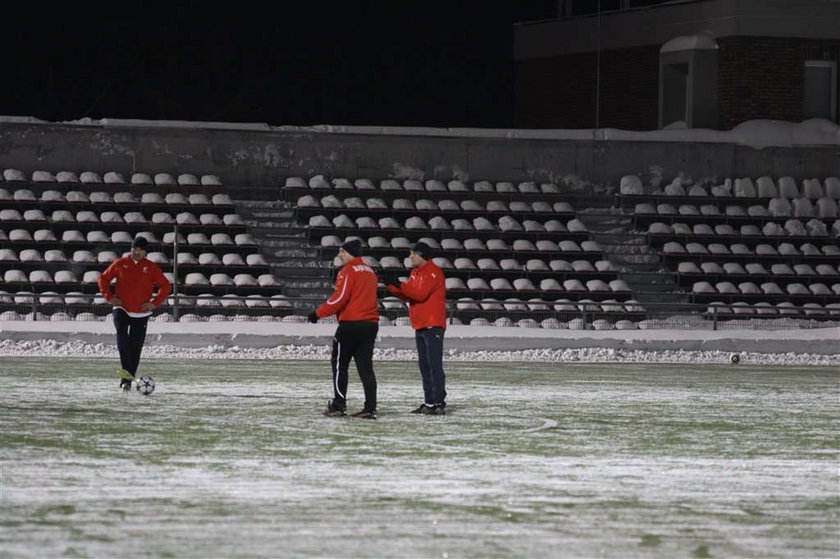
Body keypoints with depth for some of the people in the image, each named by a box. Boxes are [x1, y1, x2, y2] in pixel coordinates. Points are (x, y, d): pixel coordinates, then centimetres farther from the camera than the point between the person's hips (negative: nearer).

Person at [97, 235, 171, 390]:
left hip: (141, 313, 1)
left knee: (135, 347, 2)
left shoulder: (151, 268, 2)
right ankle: (126, 370, -35)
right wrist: (110, 297, 0)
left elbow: (165, 286, 8)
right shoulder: (120, 264, 2)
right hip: (122, 309, -1)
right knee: (121, 334, -29)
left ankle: (127, 379, 11)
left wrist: (155, 303, -3)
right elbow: (103, 279, 12)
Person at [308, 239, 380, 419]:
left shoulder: (348, 271, -10)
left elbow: (340, 298, -16)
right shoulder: (370, 272, 16)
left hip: (351, 324, -7)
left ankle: (339, 405, 1)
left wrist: (318, 313, -7)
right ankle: (370, 408, -1)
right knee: (365, 367, 5)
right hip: (370, 324, 7)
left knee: (339, 364, 3)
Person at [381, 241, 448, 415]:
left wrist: (399, 285, -23)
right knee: (424, 366, 10)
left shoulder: (433, 272, -11)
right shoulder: (416, 273, 17)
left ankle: (439, 403, -12)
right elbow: (408, 295, 15)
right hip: (420, 327, 10)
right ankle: (429, 402, 13)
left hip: (432, 326, -10)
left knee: (434, 365, -11)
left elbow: (420, 293, -21)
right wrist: (391, 286, 1)